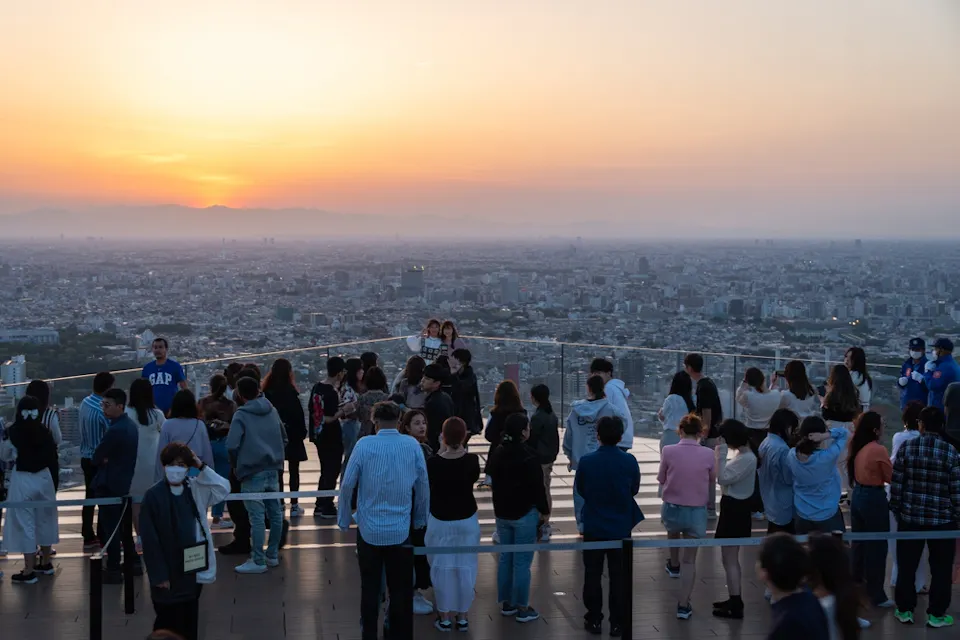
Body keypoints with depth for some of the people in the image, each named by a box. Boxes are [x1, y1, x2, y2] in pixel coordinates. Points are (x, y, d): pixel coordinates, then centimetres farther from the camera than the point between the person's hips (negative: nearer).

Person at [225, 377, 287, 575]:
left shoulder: (241, 415, -9)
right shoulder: (272, 410, 10)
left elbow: (232, 445, -16)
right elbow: (284, 438, 19)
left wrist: (237, 464, 1)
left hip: (252, 472, -6)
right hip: (273, 470, 6)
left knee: (257, 517, -4)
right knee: (275, 513, 13)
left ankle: (258, 561, -1)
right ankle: (273, 555, 24)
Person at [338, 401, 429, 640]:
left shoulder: (364, 445, -10)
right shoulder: (412, 445, -5)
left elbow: (347, 485, -8)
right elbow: (423, 485, -1)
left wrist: (344, 520, 4)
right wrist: (420, 519, 13)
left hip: (369, 529, -1)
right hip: (401, 529, 1)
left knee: (370, 588, 13)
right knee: (401, 589, 12)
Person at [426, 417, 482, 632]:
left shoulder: (433, 462, -17)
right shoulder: (472, 460, -13)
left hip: (440, 521, -1)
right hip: (467, 520, 1)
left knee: (442, 568, 10)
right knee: (465, 568, 12)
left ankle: (445, 617, 17)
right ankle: (462, 617, 20)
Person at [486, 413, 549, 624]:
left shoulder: (497, 453, 3)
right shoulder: (528, 457, -20)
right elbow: (537, 487, -16)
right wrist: (544, 510, -2)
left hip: (502, 513, 7)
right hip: (525, 515, -7)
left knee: (505, 558, 15)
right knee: (522, 562, 0)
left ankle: (506, 603, 24)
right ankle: (522, 608, 6)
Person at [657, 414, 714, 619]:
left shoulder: (668, 451, -13)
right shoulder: (707, 454, -11)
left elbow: (661, 479, 0)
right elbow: (712, 479, 6)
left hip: (672, 509, 1)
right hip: (696, 512, -1)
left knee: (673, 531, 37)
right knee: (690, 561, 11)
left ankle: (674, 565, 60)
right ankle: (683, 606, 11)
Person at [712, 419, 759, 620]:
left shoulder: (747, 459, -23)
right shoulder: (744, 455, 7)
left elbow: (723, 478, -27)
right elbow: (728, 476, 11)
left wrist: (721, 455, -23)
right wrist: (720, 456, 4)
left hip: (735, 509, -11)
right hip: (735, 507, 11)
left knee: (729, 559, -3)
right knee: (730, 558, 20)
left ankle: (736, 606, 3)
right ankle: (734, 600, 30)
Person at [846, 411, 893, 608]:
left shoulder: (857, 447, 1)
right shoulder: (878, 450, -20)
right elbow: (891, 477, -11)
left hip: (857, 496, 7)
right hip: (874, 499, -7)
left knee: (859, 542, 20)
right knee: (876, 547, 3)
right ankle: (876, 595, 10)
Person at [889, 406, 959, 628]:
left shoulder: (906, 447, -6)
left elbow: (896, 483, -3)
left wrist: (897, 510, 8)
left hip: (910, 517, 1)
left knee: (907, 566, 13)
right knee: (941, 569, 11)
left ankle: (905, 610, 21)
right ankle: (936, 614, 17)